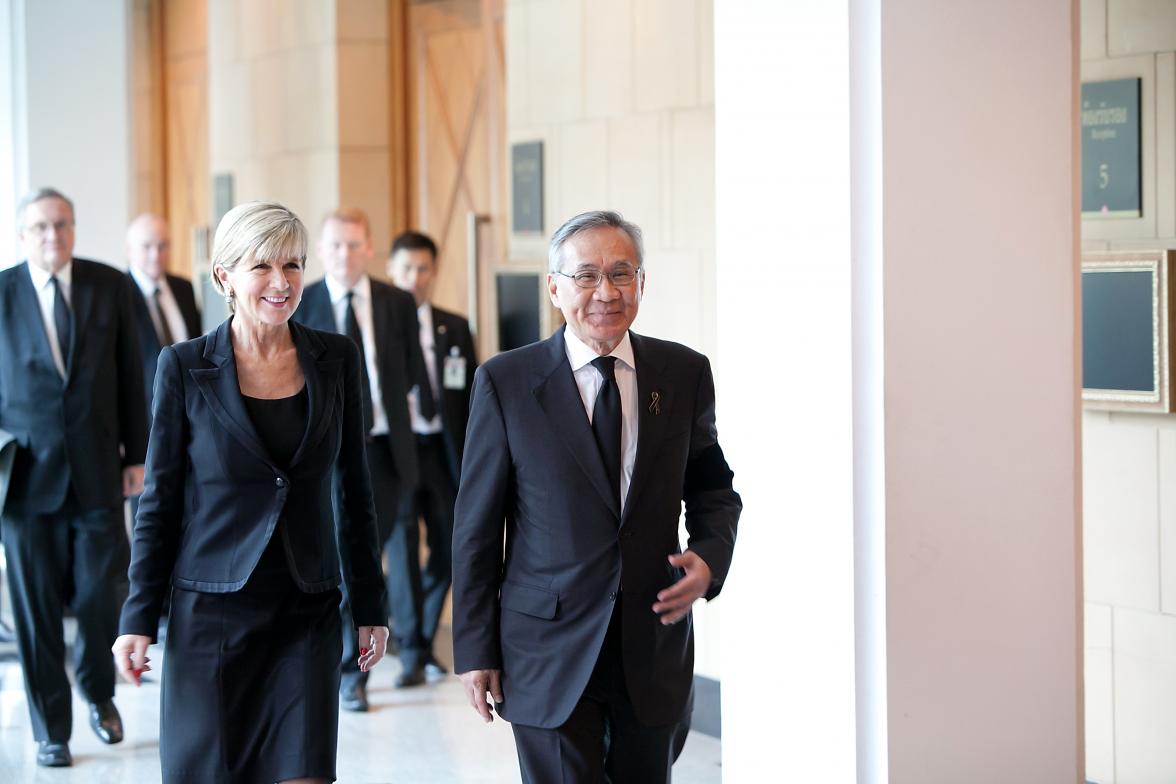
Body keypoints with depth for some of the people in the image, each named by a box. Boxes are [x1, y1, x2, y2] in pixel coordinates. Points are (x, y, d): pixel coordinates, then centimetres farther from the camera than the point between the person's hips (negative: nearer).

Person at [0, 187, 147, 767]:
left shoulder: (109, 286, 3)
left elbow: (129, 374, 6)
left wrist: (136, 454, 5)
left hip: (96, 470, 1)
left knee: (102, 596, -1)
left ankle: (97, 690, 29)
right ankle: (50, 731, 15)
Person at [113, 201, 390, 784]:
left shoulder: (335, 360, 3)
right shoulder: (185, 366, -4)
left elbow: (355, 492, 9)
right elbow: (160, 500, 0)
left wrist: (370, 606, 9)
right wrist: (138, 620, -3)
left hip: (307, 613, 2)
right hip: (213, 610, -2)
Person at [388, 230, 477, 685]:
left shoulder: (454, 329, 10)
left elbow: (470, 395, 12)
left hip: (443, 448, 4)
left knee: (447, 551, 7)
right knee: (402, 544, -11)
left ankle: (422, 642, 23)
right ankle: (411, 652, -8)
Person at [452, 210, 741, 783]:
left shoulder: (684, 374, 2)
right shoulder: (506, 382, -5)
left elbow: (712, 487, 14)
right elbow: (475, 525, -2)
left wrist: (710, 557, -7)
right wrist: (474, 649, -3)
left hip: (655, 643, 3)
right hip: (550, 649, -3)